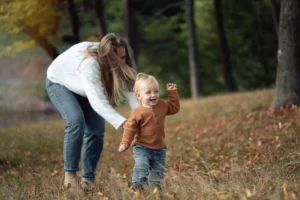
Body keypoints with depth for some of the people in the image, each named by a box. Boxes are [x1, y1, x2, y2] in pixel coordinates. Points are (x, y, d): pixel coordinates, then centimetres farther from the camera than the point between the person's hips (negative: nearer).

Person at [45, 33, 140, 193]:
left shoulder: (117, 64, -23)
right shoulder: (89, 63, -44)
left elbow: (129, 90, -29)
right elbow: (97, 100, -51)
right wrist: (121, 123, -61)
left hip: (82, 88, 7)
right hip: (59, 82, -6)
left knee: (97, 128, -6)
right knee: (76, 121, -29)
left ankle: (87, 179, 3)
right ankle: (70, 177, -22)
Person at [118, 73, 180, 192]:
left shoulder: (162, 105, 0)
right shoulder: (138, 112, -16)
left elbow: (174, 107, 15)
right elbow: (130, 128, -13)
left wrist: (173, 93, 6)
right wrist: (125, 143, -20)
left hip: (159, 148, 5)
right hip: (142, 147, -5)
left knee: (158, 172, 13)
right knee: (141, 167, -24)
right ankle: (137, 188, -18)